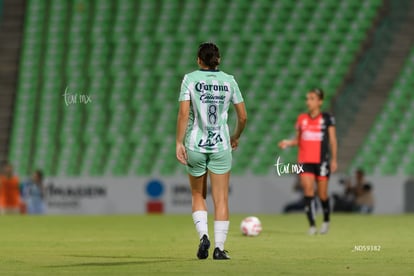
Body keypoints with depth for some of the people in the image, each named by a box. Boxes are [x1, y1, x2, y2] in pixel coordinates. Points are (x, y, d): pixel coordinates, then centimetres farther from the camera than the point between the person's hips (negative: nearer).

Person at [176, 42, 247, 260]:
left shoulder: (190, 79, -3)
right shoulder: (229, 81, 2)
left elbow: (183, 114, -12)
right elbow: (243, 116, 5)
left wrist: (179, 143, -7)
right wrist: (236, 137, 22)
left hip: (195, 145, 0)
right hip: (220, 146, 0)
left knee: (198, 195, 17)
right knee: (221, 199, 4)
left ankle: (203, 235, -4)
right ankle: (219, 248, -2)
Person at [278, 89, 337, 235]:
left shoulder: (327, 118, 1)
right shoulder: (302, 118, 9)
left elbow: (332, 140, 3)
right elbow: (298, 140, 15)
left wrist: (334, 159, -2)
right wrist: (288, 143, -5)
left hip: (322, 161, -2)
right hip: (305, 161, 2)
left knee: (322, 194, 1)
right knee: (308, 191, -12)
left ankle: (326, 221, 27)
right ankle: (312, 225, -11)